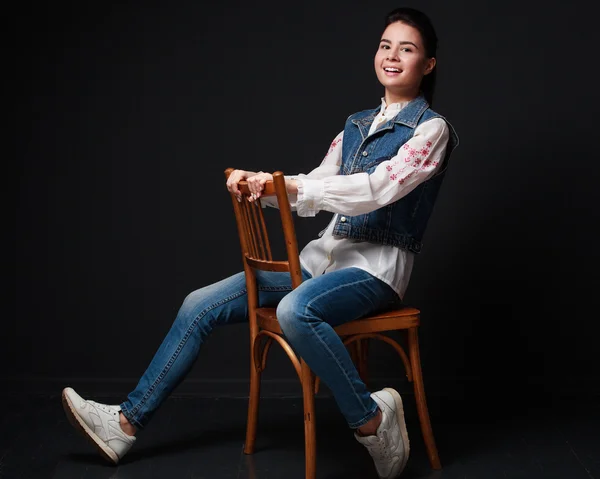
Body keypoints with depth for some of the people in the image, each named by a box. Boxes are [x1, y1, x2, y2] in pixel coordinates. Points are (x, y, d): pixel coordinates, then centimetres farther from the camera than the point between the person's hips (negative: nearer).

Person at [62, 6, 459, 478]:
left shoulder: (431, 128, -5)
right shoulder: (358, 124, 17)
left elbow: (379, 187, -21)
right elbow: (316, 188, 12)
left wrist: (290, 186, -28)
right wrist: (261, 184, -9)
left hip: (377, 265, -7)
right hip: (325, 256, 7)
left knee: (295, 310, -41)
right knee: (200, 305, -2)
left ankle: (371, 418, -21)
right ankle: (127, 424, 5)